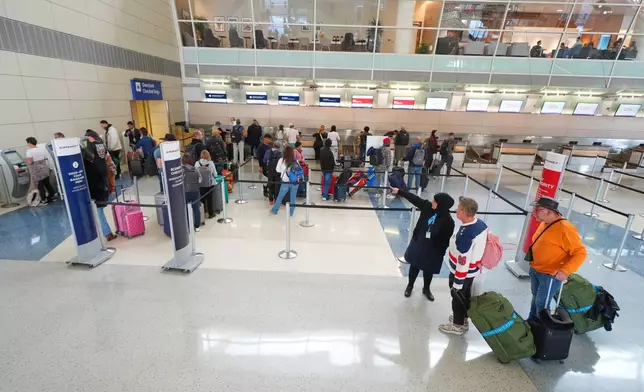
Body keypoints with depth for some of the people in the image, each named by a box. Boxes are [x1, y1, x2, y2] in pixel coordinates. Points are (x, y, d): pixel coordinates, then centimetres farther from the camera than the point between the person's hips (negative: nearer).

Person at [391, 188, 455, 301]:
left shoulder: (448, 222, -26)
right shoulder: (428, 207, -15)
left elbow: (446, 240, -18)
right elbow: (414, 199, -7)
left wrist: (441, 253, -14)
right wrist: (399, 191, -5)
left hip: (433, 251, -3)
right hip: (418, 245, 3)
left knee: (428, 270, 21)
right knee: (414, 266, 21)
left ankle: (426, 289, 49)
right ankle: (410, 286, 46)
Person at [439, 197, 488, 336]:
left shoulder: (465, 235, -36)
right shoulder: (481, 224, -10)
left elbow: (463, 262, -29)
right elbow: (480, 244, 6)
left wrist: (457, 282, -18)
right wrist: (478, 263, 21)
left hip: (461, 273, -8)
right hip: (472, 270, 8)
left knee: (458, 297, 14)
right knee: (466, 295, 26)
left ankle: (457, 325, 35)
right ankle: (463, 320, 47)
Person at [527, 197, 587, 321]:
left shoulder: (565, 228, -24)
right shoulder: (544, 223, 2)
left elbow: (580, 253, -23)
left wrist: (565, 271, -32)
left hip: (550, 275, -8)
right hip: (535, 270, 8)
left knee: (541, 303, 2)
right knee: (535, 298, 22)